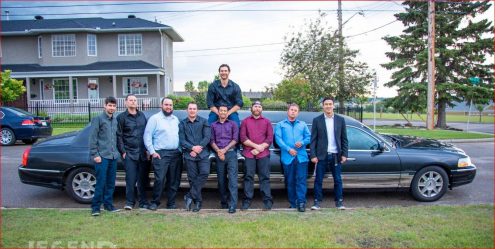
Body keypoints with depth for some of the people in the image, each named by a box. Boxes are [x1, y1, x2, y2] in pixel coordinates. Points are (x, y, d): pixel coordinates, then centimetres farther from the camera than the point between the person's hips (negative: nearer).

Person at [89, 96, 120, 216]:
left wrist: (117, 152, 13)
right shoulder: (98, 119, -4)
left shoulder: (115, 121, 14)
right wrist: (95, 154, -12)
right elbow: (92, 138, -8)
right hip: (102, 156, -6)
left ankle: (108, 204, 21)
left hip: (113, 156, 6)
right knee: (101, 182, -5)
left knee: (111, 183, 10)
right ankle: (95, 206, 5)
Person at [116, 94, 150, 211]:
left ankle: (143, 202, 16)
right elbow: (119, 136, 1)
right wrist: (123, 151, -6)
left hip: (142, 153, 3)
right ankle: (129, 202, 7)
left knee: (143, 179, 7)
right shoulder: (121, 117, 2)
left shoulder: (142, 115, 14)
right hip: (129, 153, -3)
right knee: (131, 178, -5)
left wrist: (148, 149, 9)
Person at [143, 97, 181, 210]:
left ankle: (171, 203, 17)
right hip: (161, 154, -5)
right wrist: (152, 152, -10)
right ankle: (155, 202, 6)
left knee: (174, 180, 7)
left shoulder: (176, 119, 17)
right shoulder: (155, 118, 0)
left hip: (176, 154, 5)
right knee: (160, 179, -11)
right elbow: (147, 136, -5)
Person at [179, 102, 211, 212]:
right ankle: (197, 201, 10)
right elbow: (181, 140, 2)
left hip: (203, 154, -1)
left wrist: (198, 149, -10)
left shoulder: (204, 121, 7)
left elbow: (207, 137, -1)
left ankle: (190, 196, -9)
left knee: (204, 173, -18)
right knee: (192, 178, 1)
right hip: (189, 155, 1)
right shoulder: (182, 123, 11)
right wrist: (192, 148, -13)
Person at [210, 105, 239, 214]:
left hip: (230, 153, -2)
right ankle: (224, 202, 18)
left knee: (232, 179, -10)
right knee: (221, 180, 6)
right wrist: (218, 151, -9)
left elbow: (235, 139, 2)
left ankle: (232, 205, -13)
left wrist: (225, 149, -10)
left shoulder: (232, 124, 11)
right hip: (218, 155, 2)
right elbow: (212, 141, 7)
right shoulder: (213, 125, 15)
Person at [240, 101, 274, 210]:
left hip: (263, 154, 0)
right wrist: (256, 146, -9)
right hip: (249, 154, 0)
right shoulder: (245, 121, 13)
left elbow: (270, 138, 4)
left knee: (265, 177, -1)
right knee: (248, 177, -1)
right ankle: (247, 200, 4)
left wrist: (259, 149, -7)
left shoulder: (267, 122, 14)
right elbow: (243, 138, 1)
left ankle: (267, 201, 0)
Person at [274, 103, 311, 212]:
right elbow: (278, 139, 0)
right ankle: (293, 204, 13)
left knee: (301, 180, -7)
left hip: (301, 157, 1)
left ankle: (301, 202, -6)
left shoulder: (303, 124, 20)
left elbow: (308, 137, 12)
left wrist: (302, 143, -10)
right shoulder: (280, 125, 13)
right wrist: (288, 149, -12)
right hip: (287, 157, -1)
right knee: (290, 181, 4)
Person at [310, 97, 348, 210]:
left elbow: (344, 139, 7)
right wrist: (313, 155, -7)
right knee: (318, 180, 3)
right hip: (322, 155, -1)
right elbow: (313, 139, 0)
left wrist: (344, 154, -1)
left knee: (338, 180, 8)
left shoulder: (340, 120, 6)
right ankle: (317, 202, 13)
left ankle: (339, 201, 19)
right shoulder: (317, 120, 1)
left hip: (336, 156, 1)